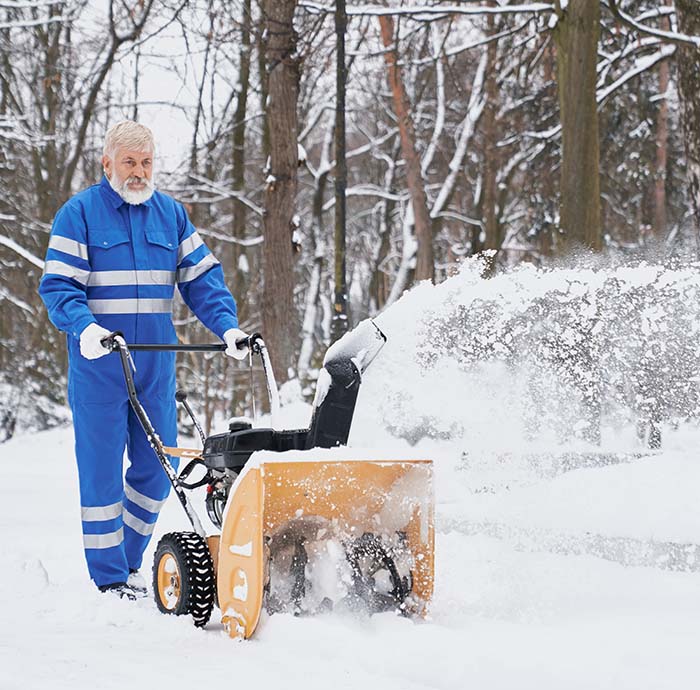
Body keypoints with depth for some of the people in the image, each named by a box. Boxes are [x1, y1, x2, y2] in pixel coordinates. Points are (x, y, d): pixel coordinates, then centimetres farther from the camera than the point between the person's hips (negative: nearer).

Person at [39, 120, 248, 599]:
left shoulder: (172, 214, 10)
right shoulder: (79, 213, -3)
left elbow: (202, 278, 9)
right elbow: (58, 285, -9)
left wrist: (227, 326, -6)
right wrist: (84, 327, -26)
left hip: (156, 365, 5)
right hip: (98, 364, -4)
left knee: (158, 468, 8)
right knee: (102, 470, -1)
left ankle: (127, 558, 25)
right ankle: (109, 576, 7)